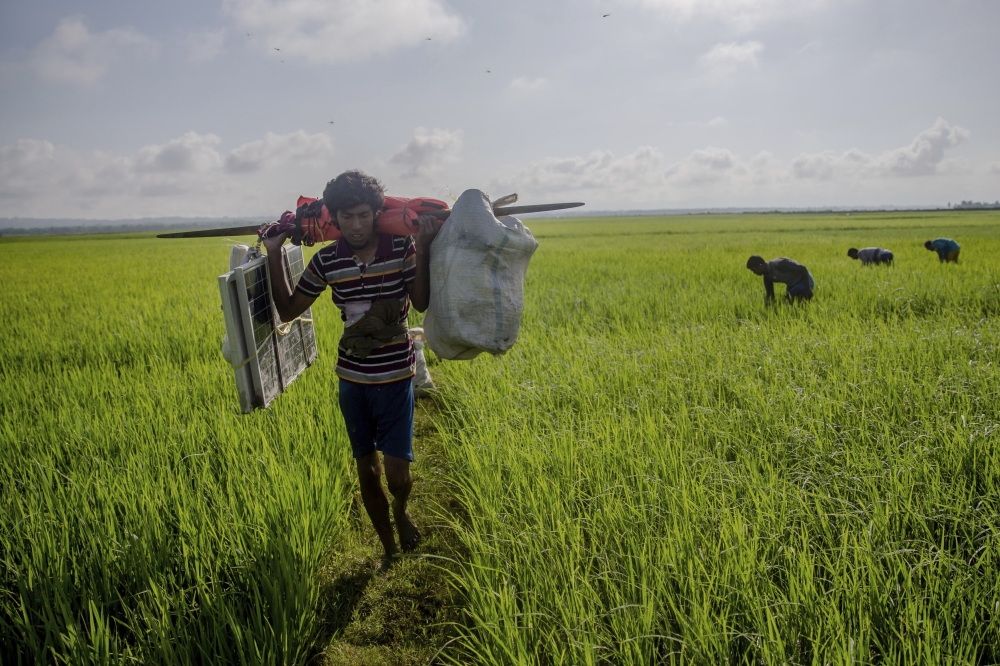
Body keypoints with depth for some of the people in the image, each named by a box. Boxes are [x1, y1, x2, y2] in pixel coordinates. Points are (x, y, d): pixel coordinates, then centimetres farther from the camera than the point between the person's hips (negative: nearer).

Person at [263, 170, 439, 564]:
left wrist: (423, 249, -24)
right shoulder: (327, 261, -3)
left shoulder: (402, 248, -9)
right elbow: (287, 311, 4)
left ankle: (401, 511, 31)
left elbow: (422, 303, -17)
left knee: (397, 474, -7)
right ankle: (389, 551, 32)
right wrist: (274, 255, -5)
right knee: (367, 472, 11)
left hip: (395, 379, -2)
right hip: (352, 380, 3)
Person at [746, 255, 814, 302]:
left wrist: (807, 289, -29)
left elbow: (803, 269, -27)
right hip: (792, 286, 8)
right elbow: (770, 295, 4)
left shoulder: (779, 264, -30)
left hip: (805, 282, -8)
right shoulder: (767, 276, -4)